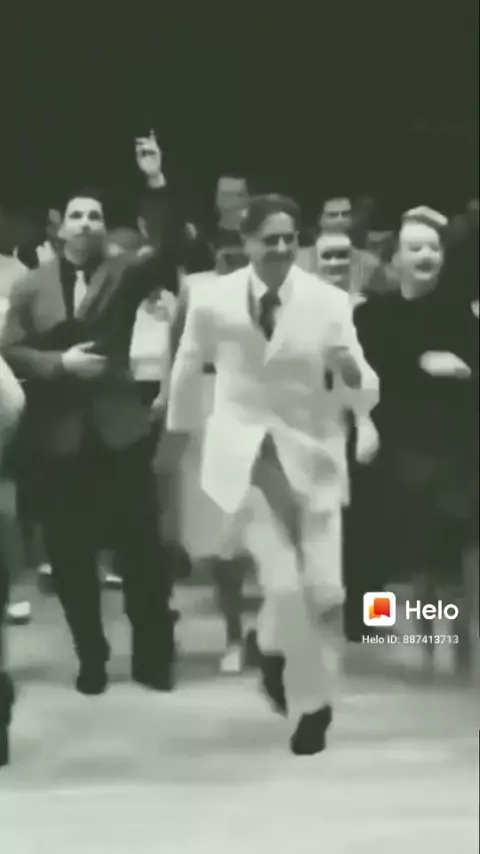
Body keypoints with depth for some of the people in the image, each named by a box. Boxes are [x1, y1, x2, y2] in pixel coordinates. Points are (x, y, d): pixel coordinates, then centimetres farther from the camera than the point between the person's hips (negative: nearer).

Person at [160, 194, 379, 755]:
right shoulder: (212, 300, -9)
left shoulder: (329, 302, -8)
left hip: (310, 452, 2)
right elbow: (188, 370, 10)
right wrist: (178, 432, 22)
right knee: (285, 583, -13)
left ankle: (274, 648, 35)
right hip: (244, 452, -1)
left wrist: (351, 372, -29)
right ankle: (311, 703, 12)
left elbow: (365, 398, -7)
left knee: (324, 591, 1)